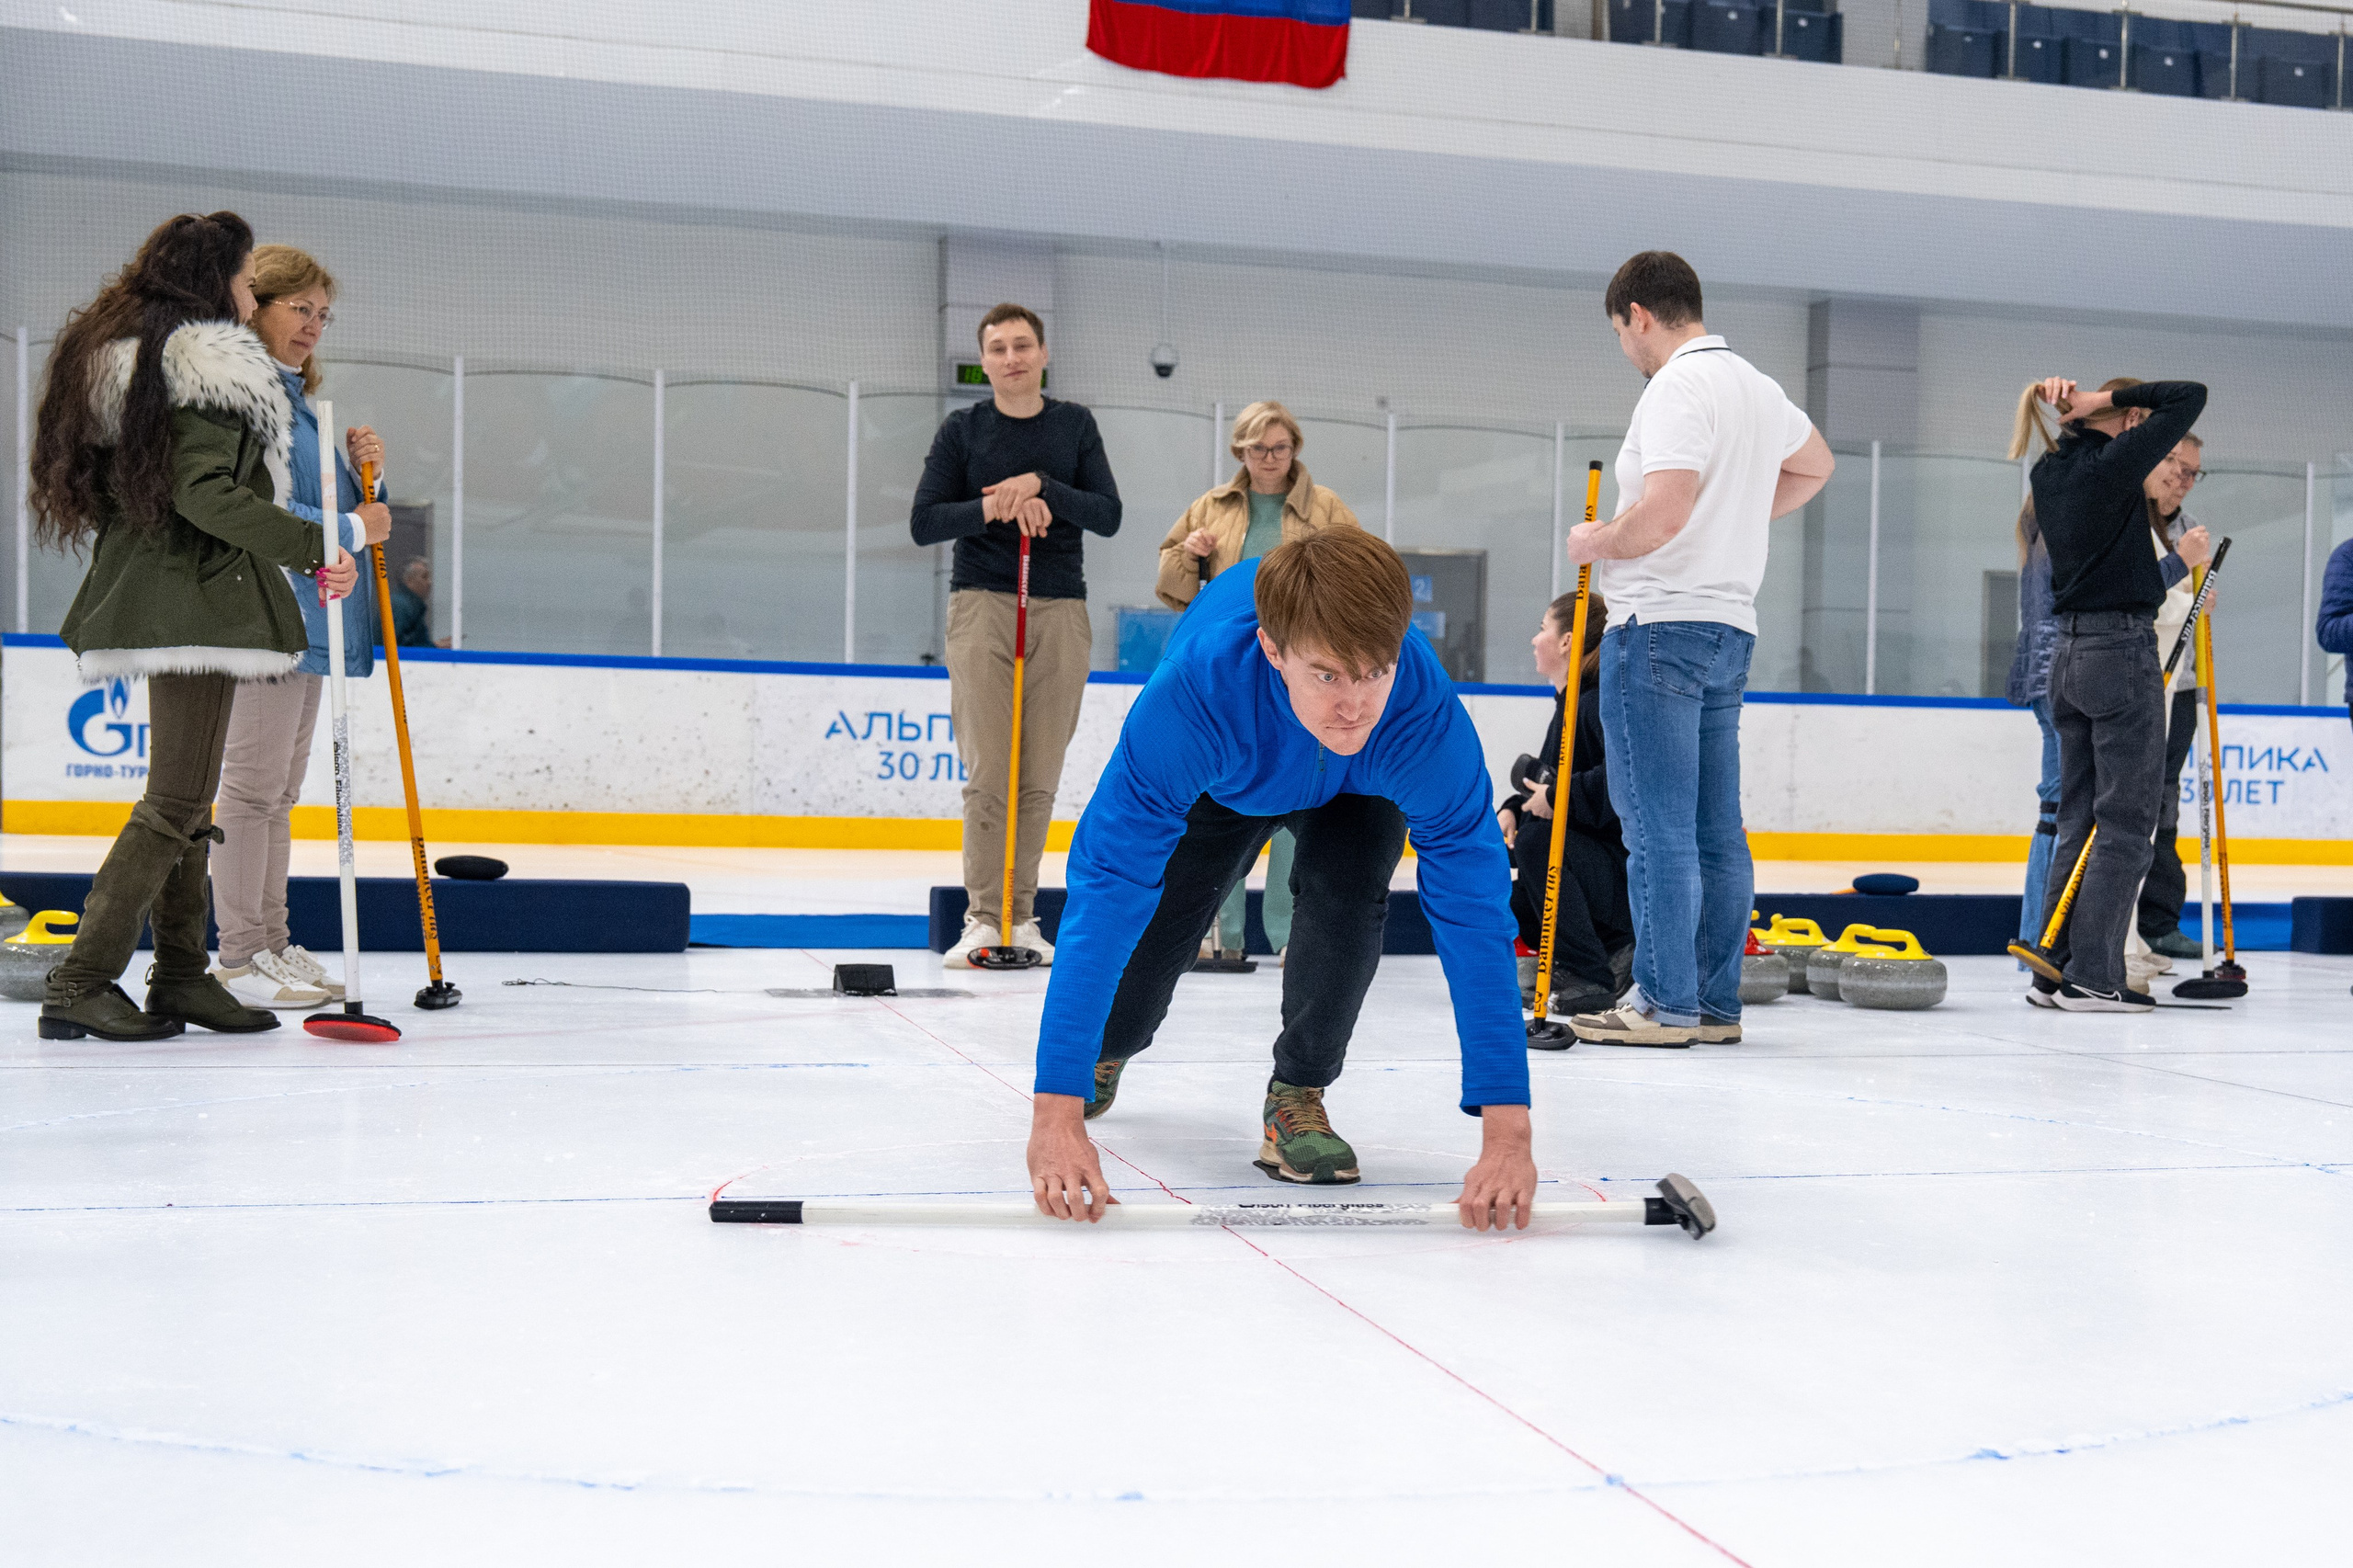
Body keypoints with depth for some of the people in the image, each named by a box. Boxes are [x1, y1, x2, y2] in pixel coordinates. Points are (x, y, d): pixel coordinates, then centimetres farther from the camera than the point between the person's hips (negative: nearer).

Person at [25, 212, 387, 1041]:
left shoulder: (126, 353, 18)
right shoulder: (209, 364, -13)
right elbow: (204, 492, -22)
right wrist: (322, 544, -21)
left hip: (153, 595, 10)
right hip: (194, 604, -10)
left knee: (187, 795, 14)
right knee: (176, 800, -7)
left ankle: (181, 976, 20)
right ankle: (79, 983, -6)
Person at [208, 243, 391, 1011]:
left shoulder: (302, 399, 20)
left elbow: (343, 508, 21)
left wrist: (366, 473, 3)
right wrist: (347, 527, -15)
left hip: (309, 621, 10)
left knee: (281, 788, 13)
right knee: (254, 783, -6)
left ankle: (270, 942, 19)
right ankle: (240, 955, -1)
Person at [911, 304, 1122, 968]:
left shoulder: (1075, 425, 12)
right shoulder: (962, 430, 8)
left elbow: (1108, 516, 3)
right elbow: (924, 522, 2)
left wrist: (1041, 487, -11)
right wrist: (996, 505, -12)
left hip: (1060, 612, 2)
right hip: (981, 605, -2)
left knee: (1040, 778, 0)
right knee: (987, 772, -9)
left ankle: (1021, 917, 7)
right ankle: (984, 918, -6)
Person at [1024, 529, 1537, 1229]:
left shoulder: (1428, 712, -44)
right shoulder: (1195, 689, -47)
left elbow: (1473, 909, -42)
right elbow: (1108, 885, -47)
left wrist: (1506, 1132, -49)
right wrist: (1056, 1113, -53)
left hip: (1354, 786, 0)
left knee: (1347, 894, -27)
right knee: (1149, 918, 0)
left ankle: (1298, 1096, -1)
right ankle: (1106, 1052, 37)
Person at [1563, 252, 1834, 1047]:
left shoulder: (1678, 386, -13)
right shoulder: (1759, 387, 16)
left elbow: (1662, 513, -24)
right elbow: (1814, 466, 35)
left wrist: (1595, 542, -6)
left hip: (1660, 626, -9)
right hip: (1730, 628, 9)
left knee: (1658, 830, -5)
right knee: (1715, 832, 10)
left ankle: (1665, 1002, -3)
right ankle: (1715, 1003, 14)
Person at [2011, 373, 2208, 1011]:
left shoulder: (2052, 471, 10)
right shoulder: (2112, 465, -12)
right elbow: (2189, 396, -9)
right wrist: (2112, 396, -4)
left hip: (2070, 652, 8)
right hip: (2122, 652, -8)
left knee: (2078, 822, 12)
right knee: (2125, 822, -3)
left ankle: (2053, 971, 12)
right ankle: (2091, 978, -3)